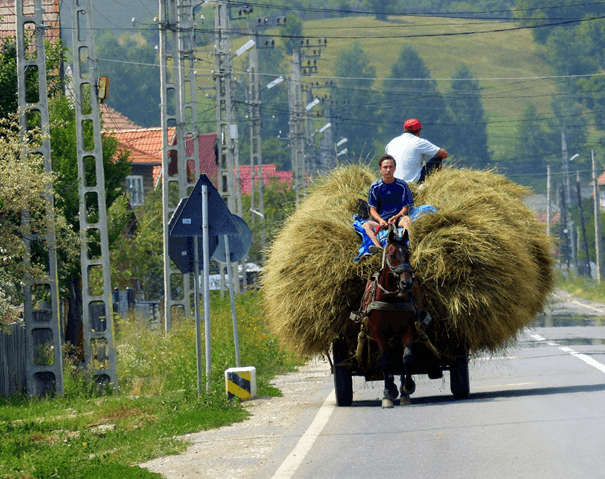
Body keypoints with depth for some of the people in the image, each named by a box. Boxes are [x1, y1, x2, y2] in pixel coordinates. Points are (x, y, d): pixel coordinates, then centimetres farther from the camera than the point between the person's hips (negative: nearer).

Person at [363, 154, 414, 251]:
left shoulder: (402, 185, 4)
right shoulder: (375, 186, 6)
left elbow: (406, 207, 5)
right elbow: (372, 210, 6)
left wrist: (396, 217, -16)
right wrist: (380, 220, -15)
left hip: (398, 218, -1)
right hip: (381, 219, 1)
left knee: (406, 219, -35)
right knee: (366, 225, -28)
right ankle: (378, 247, -52)